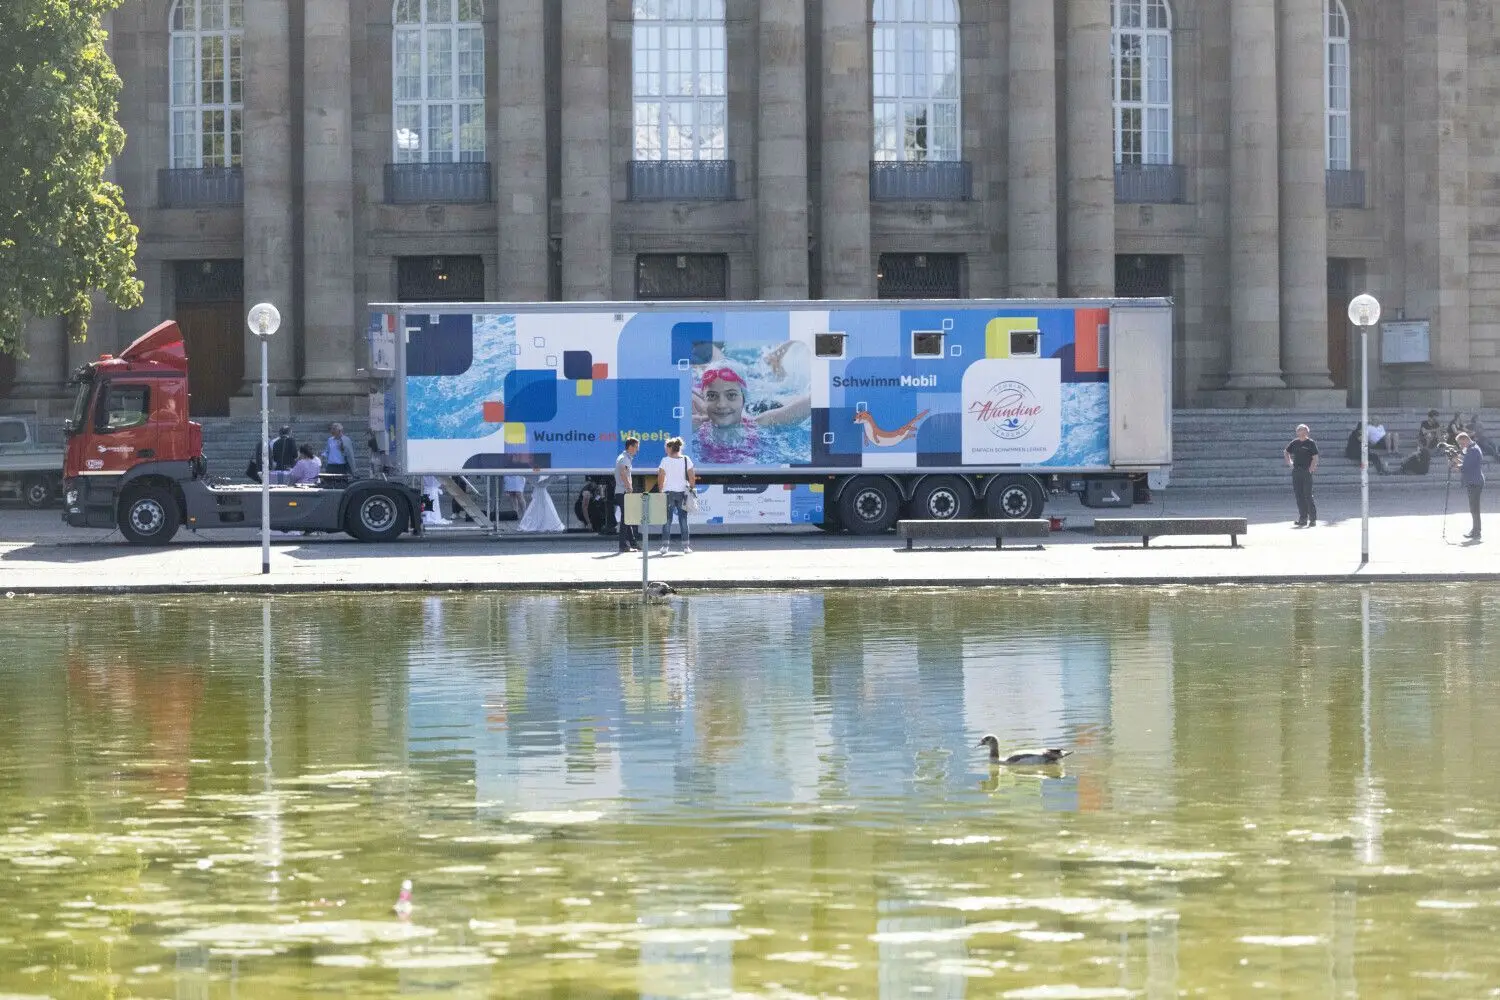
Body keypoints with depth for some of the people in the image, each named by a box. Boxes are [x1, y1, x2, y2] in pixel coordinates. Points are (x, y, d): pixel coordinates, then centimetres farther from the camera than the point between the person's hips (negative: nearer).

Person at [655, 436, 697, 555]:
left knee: (667, 519, 3)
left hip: (669, 492, -2)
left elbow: (661, 477, -4)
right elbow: (692, 477, 0)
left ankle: (665, 545, -3)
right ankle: (686, 546, 4)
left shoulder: (665, 460, -3)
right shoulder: (686, 460, 3)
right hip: (683, 492, 2)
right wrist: (692, 488, 8)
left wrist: (660, 490, 5)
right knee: (683, 519, 7)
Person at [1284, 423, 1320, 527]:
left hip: (1306, 471, -5)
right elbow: (1287, 452, 27)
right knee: (1299, 495, 6)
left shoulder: (1311, 443, -3)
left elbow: (1315, 458, -7)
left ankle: (1313, 519, -2)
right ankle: (1303, 518, 13)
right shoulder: (1295, 443, 11)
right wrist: (1289, 461, 14)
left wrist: (1311, 468, -16)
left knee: (1308, 495, -6)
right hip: (1296, 471, 5)